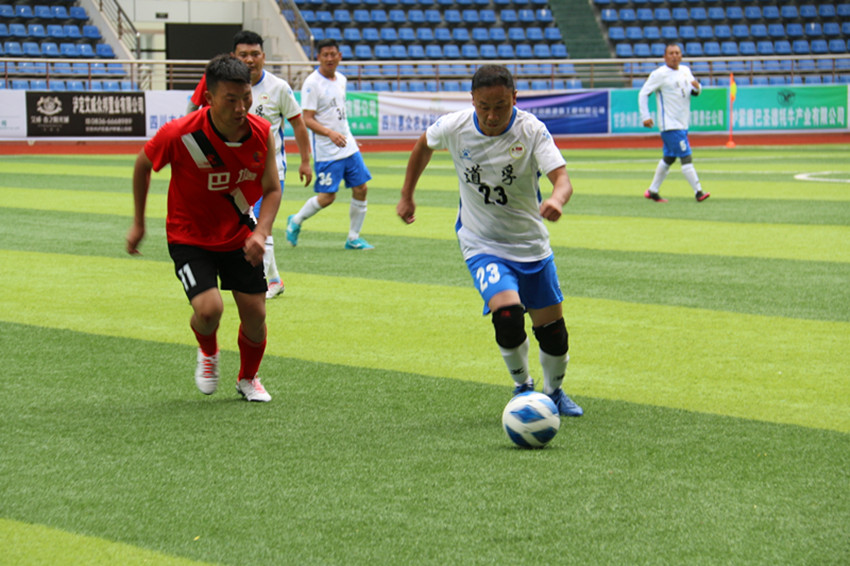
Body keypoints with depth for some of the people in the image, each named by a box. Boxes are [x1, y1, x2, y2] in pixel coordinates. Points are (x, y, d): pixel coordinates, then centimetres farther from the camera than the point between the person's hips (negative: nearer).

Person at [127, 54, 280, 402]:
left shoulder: (262, 133, -16)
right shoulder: (179, 134, -25)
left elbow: (272, 190, -3)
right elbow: (143, 165, -4)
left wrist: (261, 232, -22)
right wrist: (138, 223, 3)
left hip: (239, 236, 3)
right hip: (190, 238, -3)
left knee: (255, 315, 2)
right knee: (209, 309, -23)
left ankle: (248, 379, 33)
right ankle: (208, 352, 16)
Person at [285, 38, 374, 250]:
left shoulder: (341, 79, 10)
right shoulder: (312, 83, -13)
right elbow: (307, 119, -17)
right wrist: (330, 133, -30)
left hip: (349, 147, 7)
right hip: (326, 151, -7)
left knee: (361, 189, 2)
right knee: (327, 197, -7)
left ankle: (353, 238, 13)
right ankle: (296, 221, 18)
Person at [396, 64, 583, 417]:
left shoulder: (531, 130, -18)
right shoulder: (454, 127, -13)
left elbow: (562, 179, -30)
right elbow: (423, 145, 10)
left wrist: (556, 200, -53)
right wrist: (407, 196, 15)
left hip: (531, 244, 1)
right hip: (481, 245, -1)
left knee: (552, 328, 6)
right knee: (508, 315, -24)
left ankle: (553, 391, 36)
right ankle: (522, 386, 3)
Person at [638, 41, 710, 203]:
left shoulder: (685, 71, 11)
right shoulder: (659, 74, -10)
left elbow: (695, 93, 19)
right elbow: (643, 93, -9)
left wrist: (696, 87, -6)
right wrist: (645, 117, -15)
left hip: (682, 123, 8)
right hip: (670, 125, -8)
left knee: (668, 158, 13)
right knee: (686, 157, -12)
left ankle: (652, 191, 22)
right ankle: (698, 192, -14)